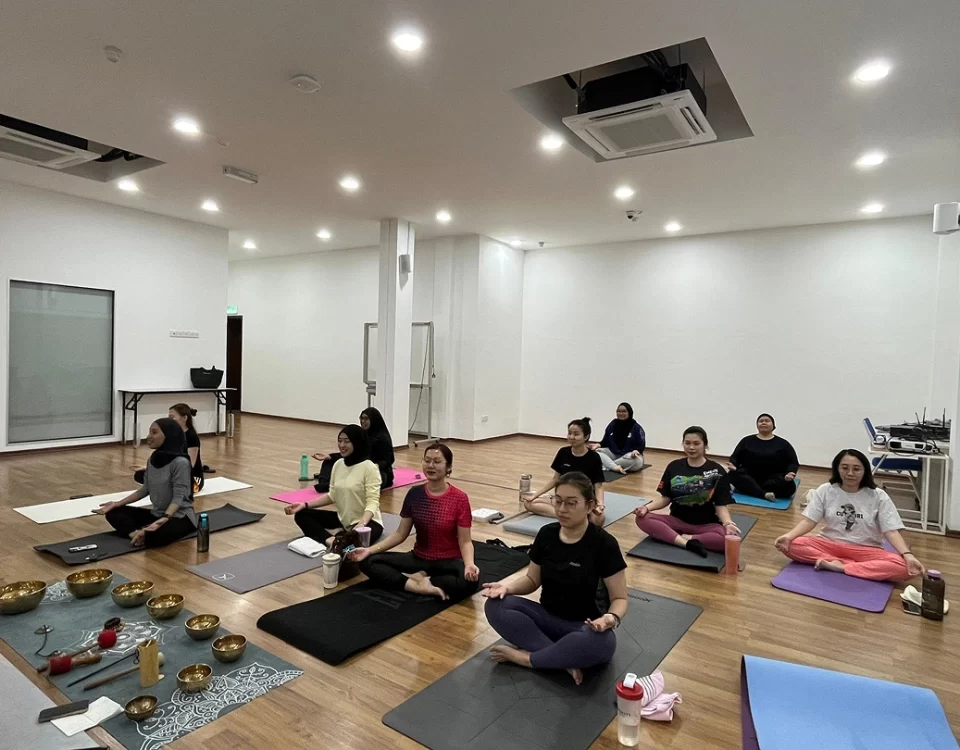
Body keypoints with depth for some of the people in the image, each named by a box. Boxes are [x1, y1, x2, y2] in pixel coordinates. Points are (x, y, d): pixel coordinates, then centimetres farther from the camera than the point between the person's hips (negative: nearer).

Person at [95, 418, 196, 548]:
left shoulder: (180, 462, -20)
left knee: (156, 535, -38)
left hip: (179, 516, -9)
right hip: (156, 514, 9)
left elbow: (178, 497, -22)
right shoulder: (153, 459, 5)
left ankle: (140, 535, -8)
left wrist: (164, 519, -37)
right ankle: (138, 534, -18)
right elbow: (145, 490, 11)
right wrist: (117, 504, 6)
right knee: (113, 512, -1)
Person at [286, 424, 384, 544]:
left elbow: (372, 502, -21)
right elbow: (332, 496, 12)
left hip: (367, 521, -8)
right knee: (301, 515, -2)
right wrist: (304, 505, 1)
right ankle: (328, 540, -19)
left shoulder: (369, 468, -17)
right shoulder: (338, 464, 5)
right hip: (342, 519, 8)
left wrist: (361, 524, -39)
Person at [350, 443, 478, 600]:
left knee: (469, 581, -37)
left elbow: (464, 541, -12)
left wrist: (469, 564, -32)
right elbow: (400, 534, 3)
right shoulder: (415, 494, -3)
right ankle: (423, 587, -22)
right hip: (419, 559, 4)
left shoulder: (460, 499, -13)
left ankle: (419, 578, -15)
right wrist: (369, 550, -7)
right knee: (368, 562, -13)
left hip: (449, 562, -4)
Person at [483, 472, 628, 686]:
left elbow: (619, 598, -11)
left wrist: (612, 618, -34)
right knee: (495, 606, -21)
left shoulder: (604, 544, -16)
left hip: (586, 625, -4)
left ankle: (525, 657, -19)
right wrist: (508, 587, -13)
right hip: (548, 617, 4)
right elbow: (533, 580, 8)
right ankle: (564, 660, -22)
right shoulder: (546, 534, -3)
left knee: (600, 643, -40)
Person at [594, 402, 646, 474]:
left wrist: (636, 451, -31)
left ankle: (607, 466, -33)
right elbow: (605, 441, 9)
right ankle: (616, 467, -42)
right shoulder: (612, 425, 5)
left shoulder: (636, 427, -6)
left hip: (629, 455, -3)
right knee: (596, 451, -22)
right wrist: (598, 445, -12)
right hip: (613, 454, 4)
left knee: (635, 460, -39)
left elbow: (641, 445, -9)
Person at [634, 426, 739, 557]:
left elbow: (721, 505, -6)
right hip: (677, 521, 2)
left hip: (706, 525, -2)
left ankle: (683, 537, -20)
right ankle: (688, 543, -29)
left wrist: (728, 523, -27)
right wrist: (647, 507, -14)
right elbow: (665, 498, 4)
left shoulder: (716, 471, -5)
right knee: (642, 519, -23)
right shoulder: (674, 467, 1)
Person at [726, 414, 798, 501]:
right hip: (749, 478, 0)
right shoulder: (747, 440, 11)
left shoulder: (782, 444, 9)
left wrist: (790, 474, -18)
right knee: (733, 475, -31)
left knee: (788, 485, -33)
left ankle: (749, 489, -24)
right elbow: (735, 457, 9)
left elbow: (793, 463, 5)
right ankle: (764, 494, -42)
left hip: (774, 480, 0)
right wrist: (733, 466, -15)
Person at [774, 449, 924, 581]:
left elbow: (891, 531, -8)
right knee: (791, 545, -26)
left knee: (902, 567, -31)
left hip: (866, 550, 0)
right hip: (829, 544, 0)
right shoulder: (825, 490, -2)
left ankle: (840, 566, -27)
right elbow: (809, 521, -6)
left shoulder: (878, 496, -3)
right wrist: (788, 536, -24)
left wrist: (908, 555, -27)